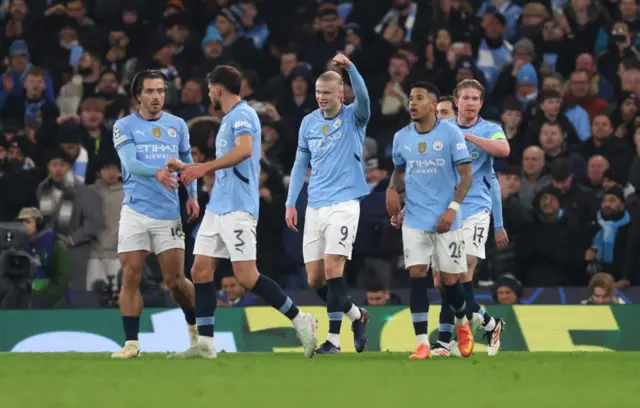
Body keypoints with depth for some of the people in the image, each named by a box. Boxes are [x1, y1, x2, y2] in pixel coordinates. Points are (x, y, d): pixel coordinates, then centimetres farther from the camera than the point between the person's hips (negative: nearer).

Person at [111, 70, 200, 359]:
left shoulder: (177, 125, 11)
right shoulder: (124, 126, 1)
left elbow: (187, 161, 23)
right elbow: (130, 163, -14)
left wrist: (192, 195, 9)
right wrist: (156, 172, -33)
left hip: (168, 214, 1)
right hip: (135, 212, -1)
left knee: (175, 280, 0)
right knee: (130, 277, -7)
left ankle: (195, 327, 26)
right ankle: (131, 343, -2)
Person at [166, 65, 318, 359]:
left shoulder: (242, 115, -10)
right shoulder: (228, 120, 20)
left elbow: (244, 150, -30)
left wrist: (203, 167, -32)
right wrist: (186, 168, 32)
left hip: (237, 208, -10)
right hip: (217, 208, 10)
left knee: (246, 277, -13)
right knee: (200, 271, 3)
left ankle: (301, 322, -4)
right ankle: (204, 344, 4)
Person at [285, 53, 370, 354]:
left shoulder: (353, 118, -3)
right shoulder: (309, 122, 10)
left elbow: (363, 98, -25)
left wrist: (350, 68, -41)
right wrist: (291, 203, 11)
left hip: (344, 203, -6)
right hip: (315, 206, 6)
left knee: (332, 266, -19)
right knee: (315, 278, 3)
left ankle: (333, 339, -14)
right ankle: (356, 315, 26)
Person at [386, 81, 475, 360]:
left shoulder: (450, 134, -6)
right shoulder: (401, 137, 7)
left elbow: (466, 175, -6)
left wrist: (453, 208, -17)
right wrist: (392, 189, 2)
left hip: (445, 221, -3)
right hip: (414, 219, 3)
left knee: (450, 279, 1)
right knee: (417, 276, -8)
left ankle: (462, 324, 32)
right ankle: (422, 344, -8)